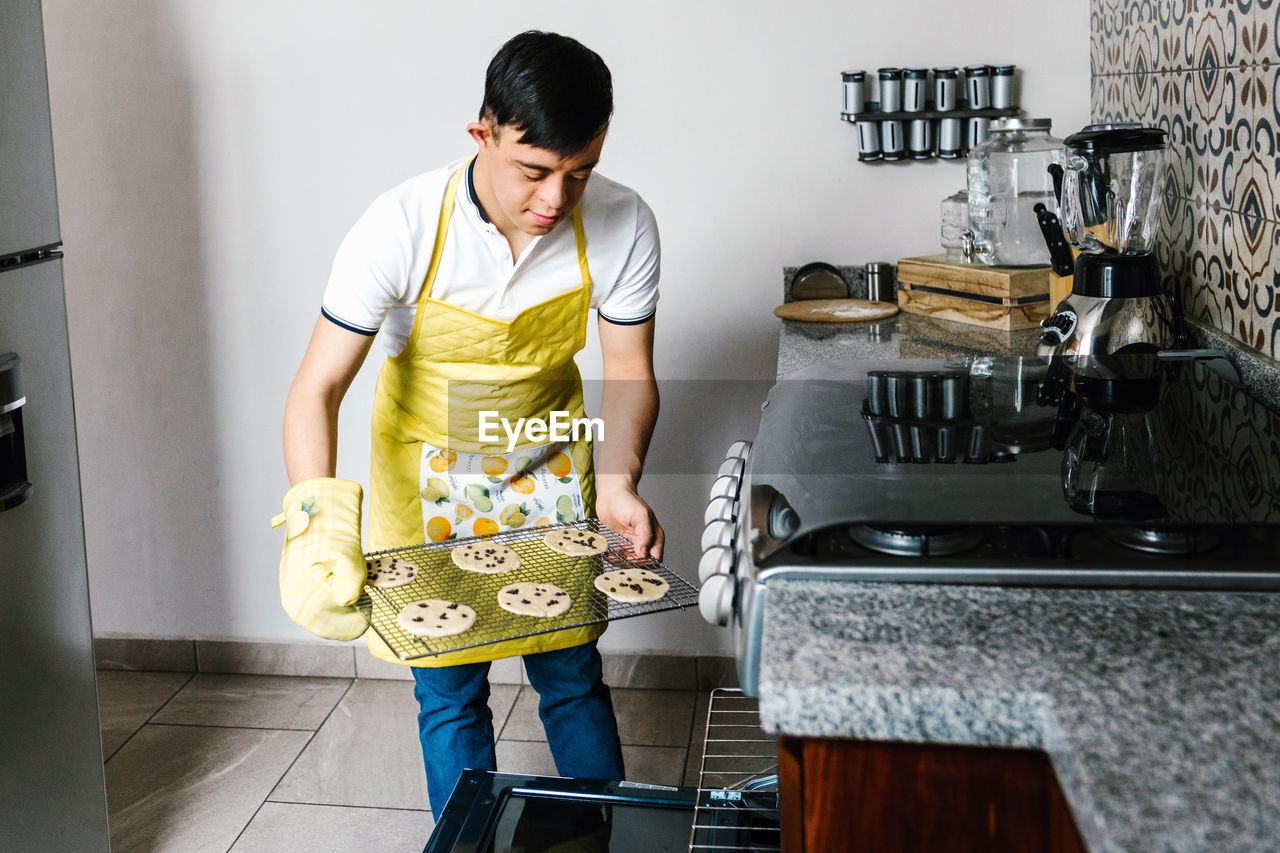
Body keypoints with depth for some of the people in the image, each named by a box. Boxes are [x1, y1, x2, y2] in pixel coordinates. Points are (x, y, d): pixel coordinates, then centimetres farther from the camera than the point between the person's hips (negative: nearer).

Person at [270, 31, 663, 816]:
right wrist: (320, 525, -44)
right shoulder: (403, 227, -29)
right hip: (430, 465, -1)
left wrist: (618, 479, -28)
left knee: (572, 677, 7)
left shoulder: (623, 225, -22)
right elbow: (318, 388, -29)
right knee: (449, 689, 5)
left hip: (550, 464, 2)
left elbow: (630, 372, -10)